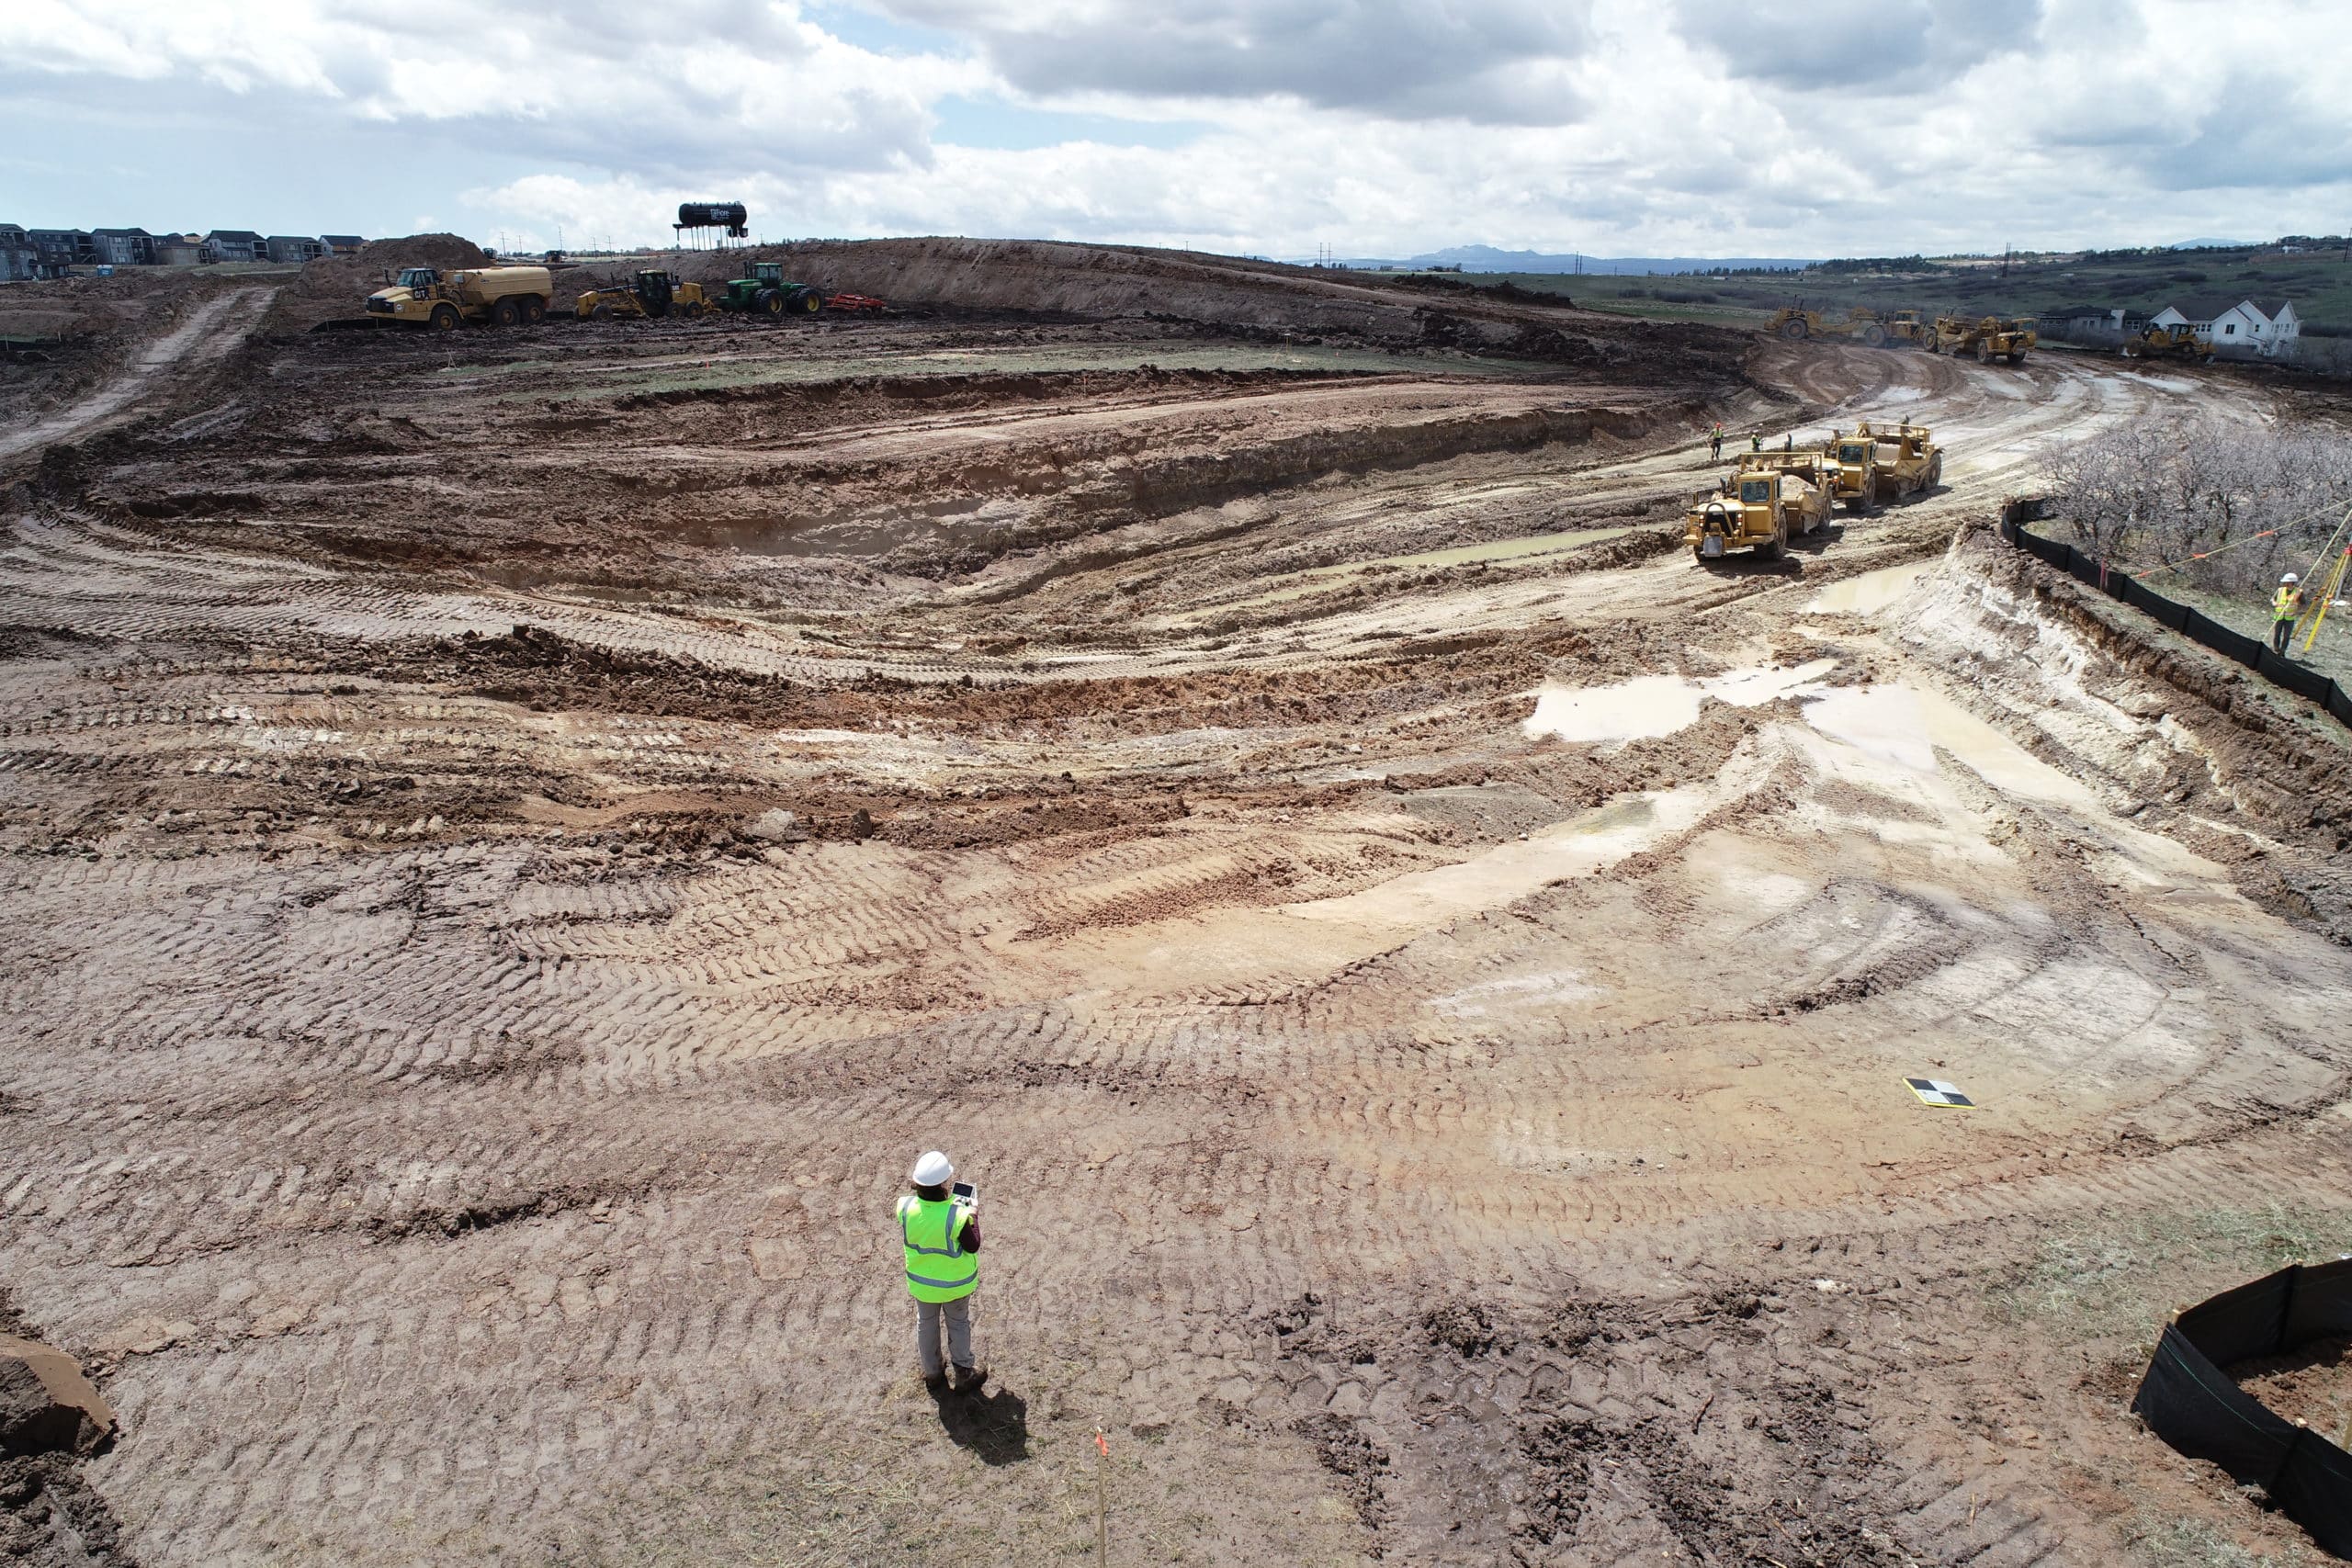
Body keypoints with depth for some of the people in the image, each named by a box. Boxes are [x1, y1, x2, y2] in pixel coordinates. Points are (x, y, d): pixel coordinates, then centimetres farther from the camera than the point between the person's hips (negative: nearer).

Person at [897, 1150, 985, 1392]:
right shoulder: (957, 1216, -36)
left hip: (921, 1281, 3)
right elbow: (972, 1246, -20)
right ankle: (963, 1375, 39)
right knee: (958, 1324, 23)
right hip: (955, 1282, -3)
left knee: (926, 1323, 27)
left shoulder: (906, 1207, -26)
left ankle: (932, 1371, 47)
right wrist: (973, 1216, -7)